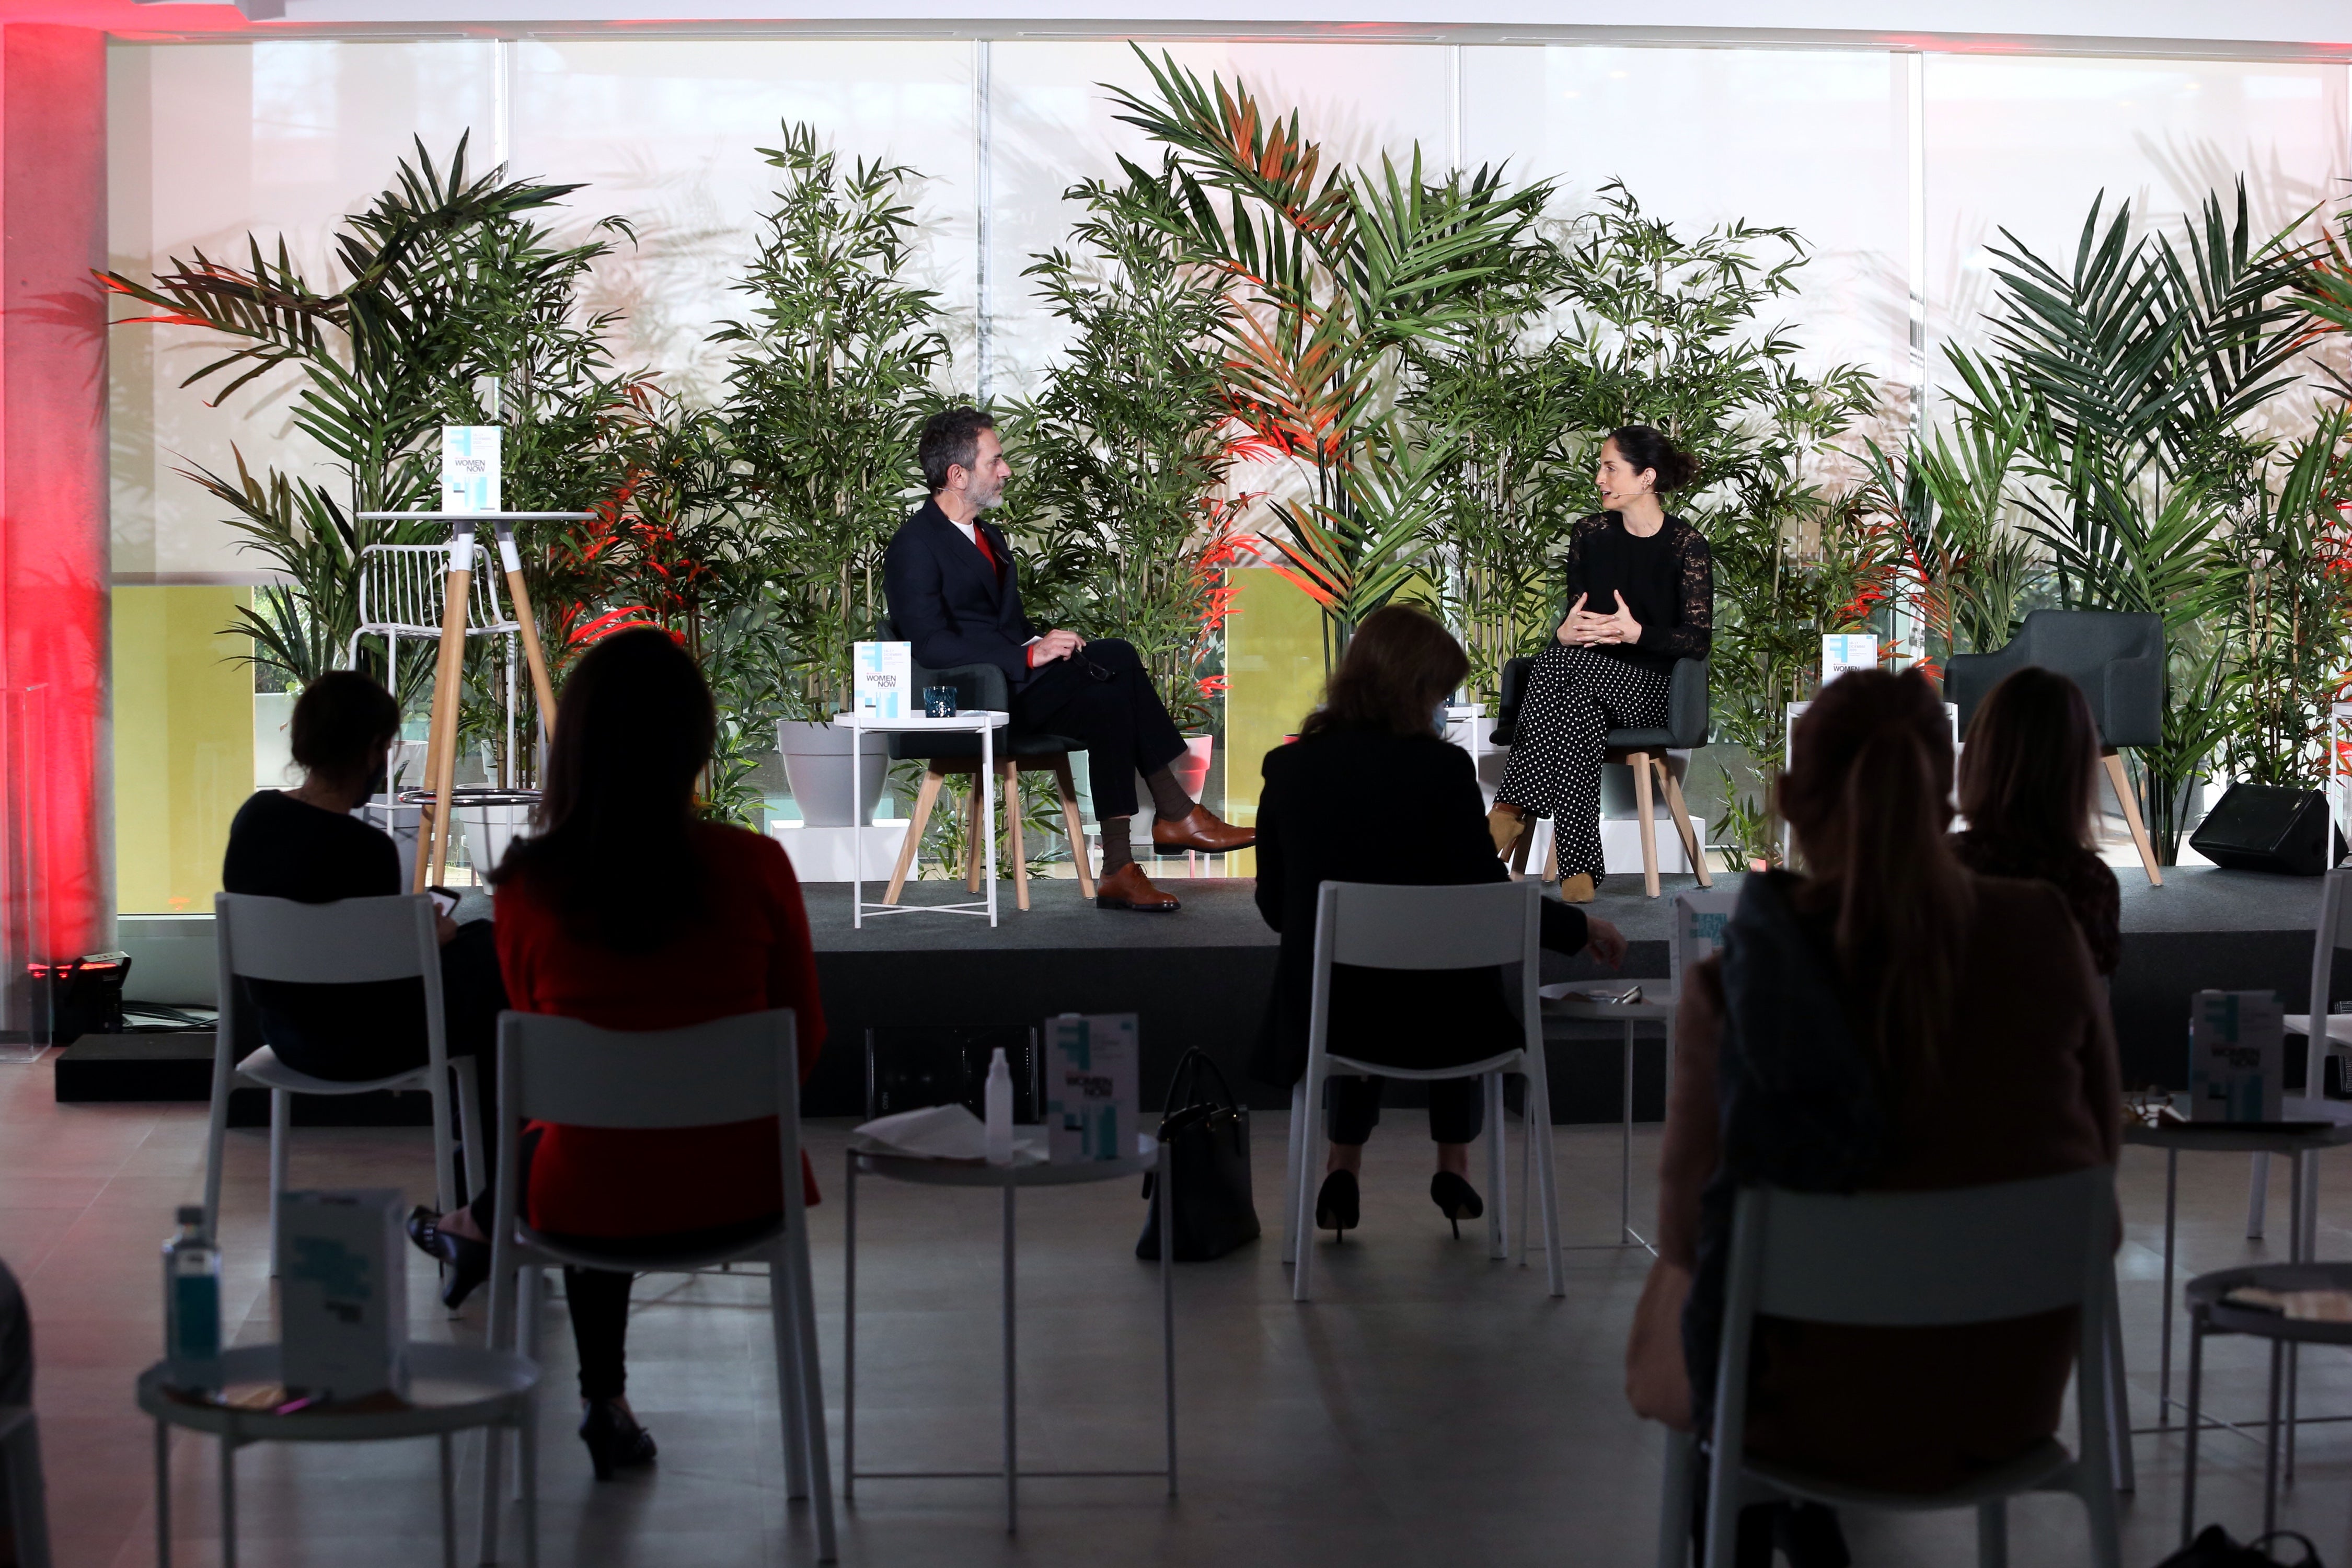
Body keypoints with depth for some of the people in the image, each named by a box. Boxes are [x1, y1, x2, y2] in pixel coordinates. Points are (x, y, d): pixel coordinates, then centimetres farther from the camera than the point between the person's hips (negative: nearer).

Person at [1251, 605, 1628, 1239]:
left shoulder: (1288, 767, -5)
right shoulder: (1441, 769, -15)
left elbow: (1275, 905, 4)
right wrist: (1583, 929, 5)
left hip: (1320, 1013, 2)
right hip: (1429, 1019, -2)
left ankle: (1344, 1168, 32)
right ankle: (1455, 1166, 41)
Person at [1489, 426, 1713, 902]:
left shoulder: (1686, 545, -4)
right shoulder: (1591, 533, 10)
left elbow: (1698, 640, -7)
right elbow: (1572, 618, 13)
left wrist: (1637, 633, -22)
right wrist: (1566, 632, -12)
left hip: (1649, 687, -4)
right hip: (1589, 675, 4)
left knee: (1557, 666, -35)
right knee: (1579, 716, -36)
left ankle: (1510, 810, -37)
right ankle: (1578, 868, -40)